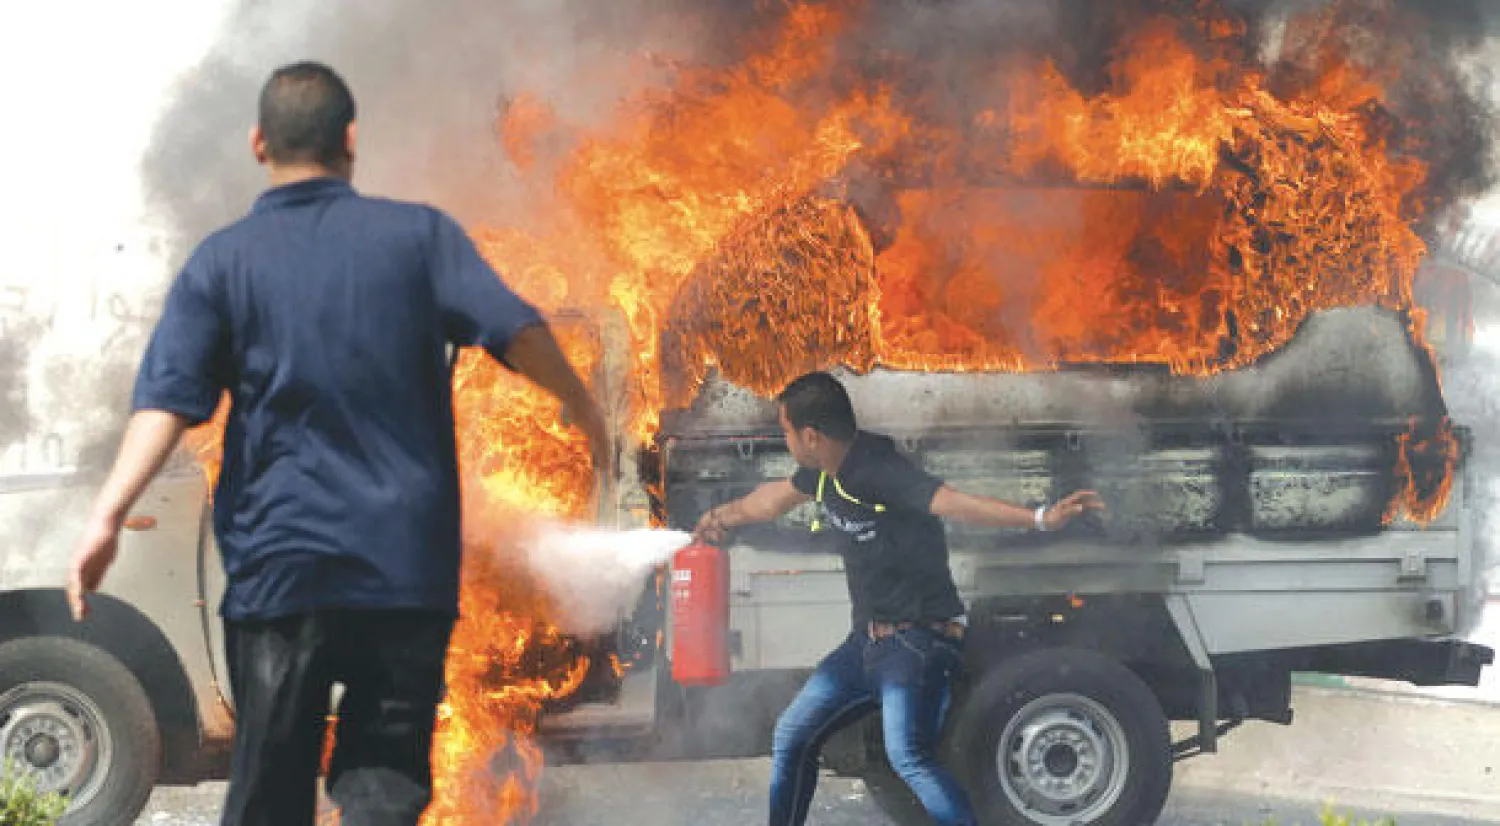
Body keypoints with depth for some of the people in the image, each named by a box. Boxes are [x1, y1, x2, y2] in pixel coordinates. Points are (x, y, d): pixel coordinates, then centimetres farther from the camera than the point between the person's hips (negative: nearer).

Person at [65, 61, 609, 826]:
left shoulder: (223, 260, 3)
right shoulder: (418, 234, 3)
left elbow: (168, 397, -8)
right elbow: (515, 331, -5)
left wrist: (108, 515, -14)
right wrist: (580, 406, 12)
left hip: (277, 560, 0)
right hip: (409, 562, 0)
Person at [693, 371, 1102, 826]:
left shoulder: (879, 472, -23)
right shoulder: (824, 471, 5)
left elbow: (955, 501, -38)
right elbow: (777, 497, 28)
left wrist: (1042, 518, -53)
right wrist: (725, 514, 47)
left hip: (918, 642, -10)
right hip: (866, 642, 10)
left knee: (907, 757, -29)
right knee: (792, 737, 17)